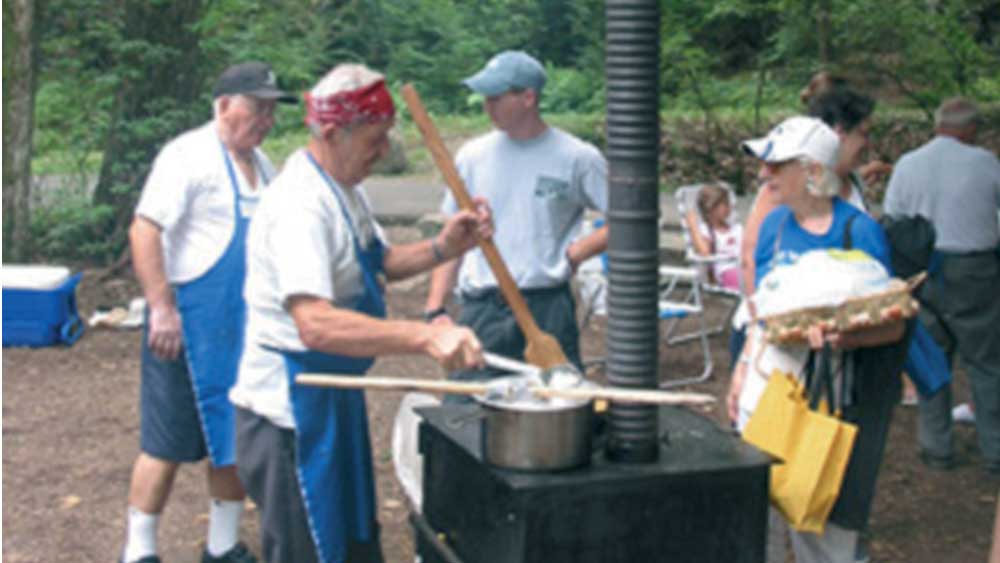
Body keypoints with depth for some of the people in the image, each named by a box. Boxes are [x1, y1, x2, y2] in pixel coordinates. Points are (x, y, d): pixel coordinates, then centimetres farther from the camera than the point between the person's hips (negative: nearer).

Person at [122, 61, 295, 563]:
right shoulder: (189, 155, -13)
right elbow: (144, 230, -19)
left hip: (246, 329, 8)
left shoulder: (261, 165, 13)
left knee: (236, 440, 13)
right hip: (190, 326, -8)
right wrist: (162, 309, -24)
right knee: (169, 445, 0)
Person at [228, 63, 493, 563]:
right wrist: (425, 336, -45)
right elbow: (316, 324, -38)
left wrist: (443, 248, -1)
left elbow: (380, 263, 18)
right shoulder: (301, 204, -26)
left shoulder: (345, 188, 7)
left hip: (333, 397, 10)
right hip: (291, 405, -10)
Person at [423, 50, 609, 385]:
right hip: (480, 311, 2)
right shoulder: (473, 156, 6)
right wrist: (436, 308, 2)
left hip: (547, 310, -2)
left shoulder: (577, 158, -2)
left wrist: (576, 253, -8)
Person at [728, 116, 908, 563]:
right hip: (768, 375, 5)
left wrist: (846, 338, -31)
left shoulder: (859, 231, -12)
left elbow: (892, 324, -12)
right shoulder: (775, 223, 4)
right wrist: (743, 367, 8)